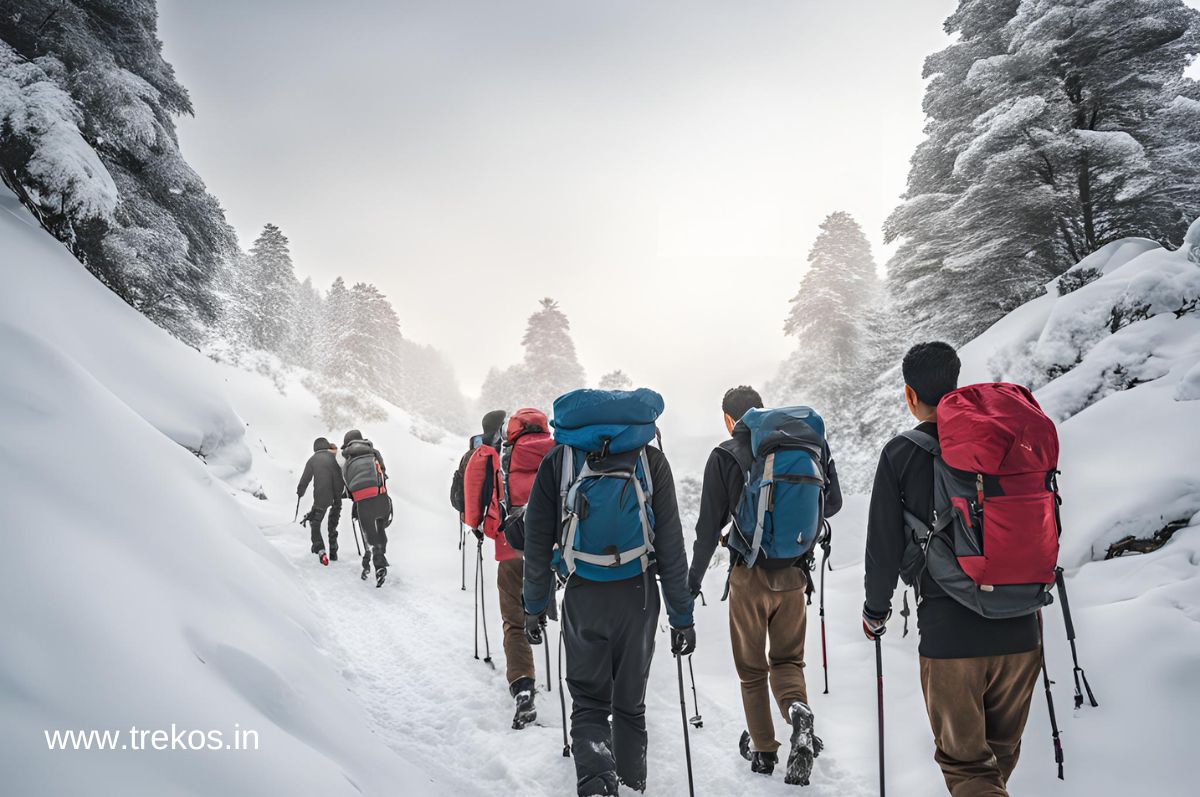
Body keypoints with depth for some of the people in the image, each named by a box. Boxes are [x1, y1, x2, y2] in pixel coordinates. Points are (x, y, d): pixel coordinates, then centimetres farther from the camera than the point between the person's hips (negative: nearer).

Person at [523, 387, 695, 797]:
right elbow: (672, 546, -4)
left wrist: (534, 607, 11)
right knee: (630, 703, 18)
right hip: (638, 596, 1)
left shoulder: (557, 460, 0)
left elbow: (537, 542, 1)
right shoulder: (651, 460, -1)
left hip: (583, 597, -1)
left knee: (589, 702, 10)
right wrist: (682, 617, 2)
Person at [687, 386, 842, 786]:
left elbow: (709, 525, -7)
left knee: (752, 667, 13)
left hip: (750, 575, -3)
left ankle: (763, 750, 19)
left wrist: (693, 580, 3)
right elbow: (833, 503, 8)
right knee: (788, 659, 16)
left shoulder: (725, 456, -7)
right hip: (795, 572, 3)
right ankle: (797, 709, -13)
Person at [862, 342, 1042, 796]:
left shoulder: (902, 453, -6)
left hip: (949, 636, -4)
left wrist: (875, 612, 11)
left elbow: (884, 546, -6)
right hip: (1020, 631, 4)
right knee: (1001, 753, 22)